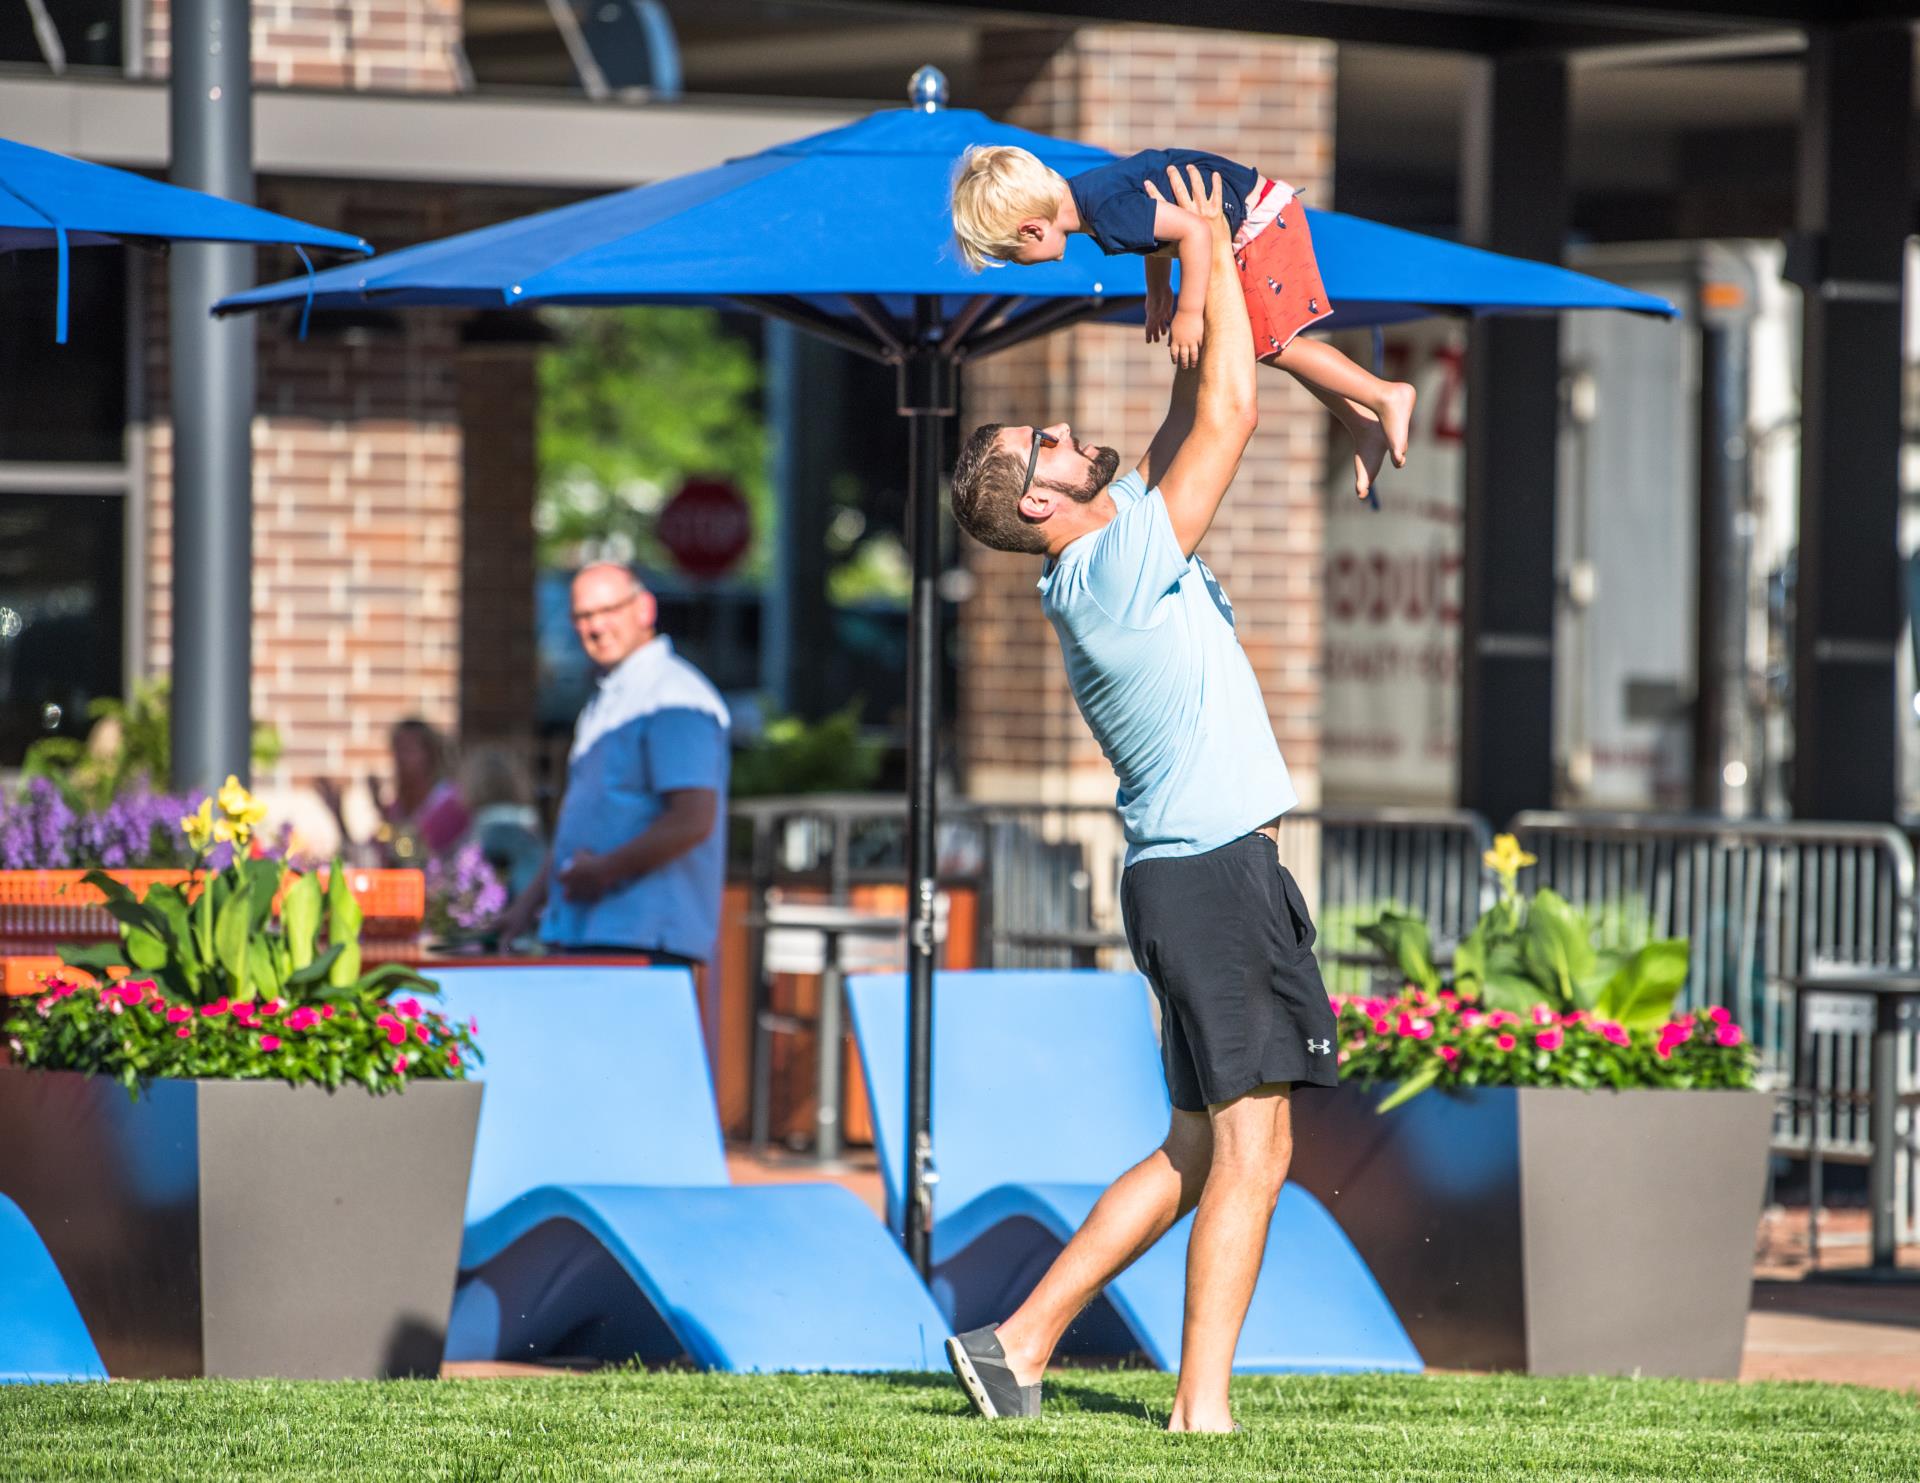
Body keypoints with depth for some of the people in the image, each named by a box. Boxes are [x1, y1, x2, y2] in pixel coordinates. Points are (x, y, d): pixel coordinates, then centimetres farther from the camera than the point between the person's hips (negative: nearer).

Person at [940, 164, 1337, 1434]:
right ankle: (1203, 1409, -13)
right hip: (1217, 871, -10)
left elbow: (1186, 434, 24)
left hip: (1195, 876, 10)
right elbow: (1230, 419, -12)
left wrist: (1207, 290, 20)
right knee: (1251, 1148, -10)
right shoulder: (1120, 565, -12)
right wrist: (1214, 259, -2)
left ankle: (1022, 1342, 13)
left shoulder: (1107, 568, 14)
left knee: (1203, 1150, 13)